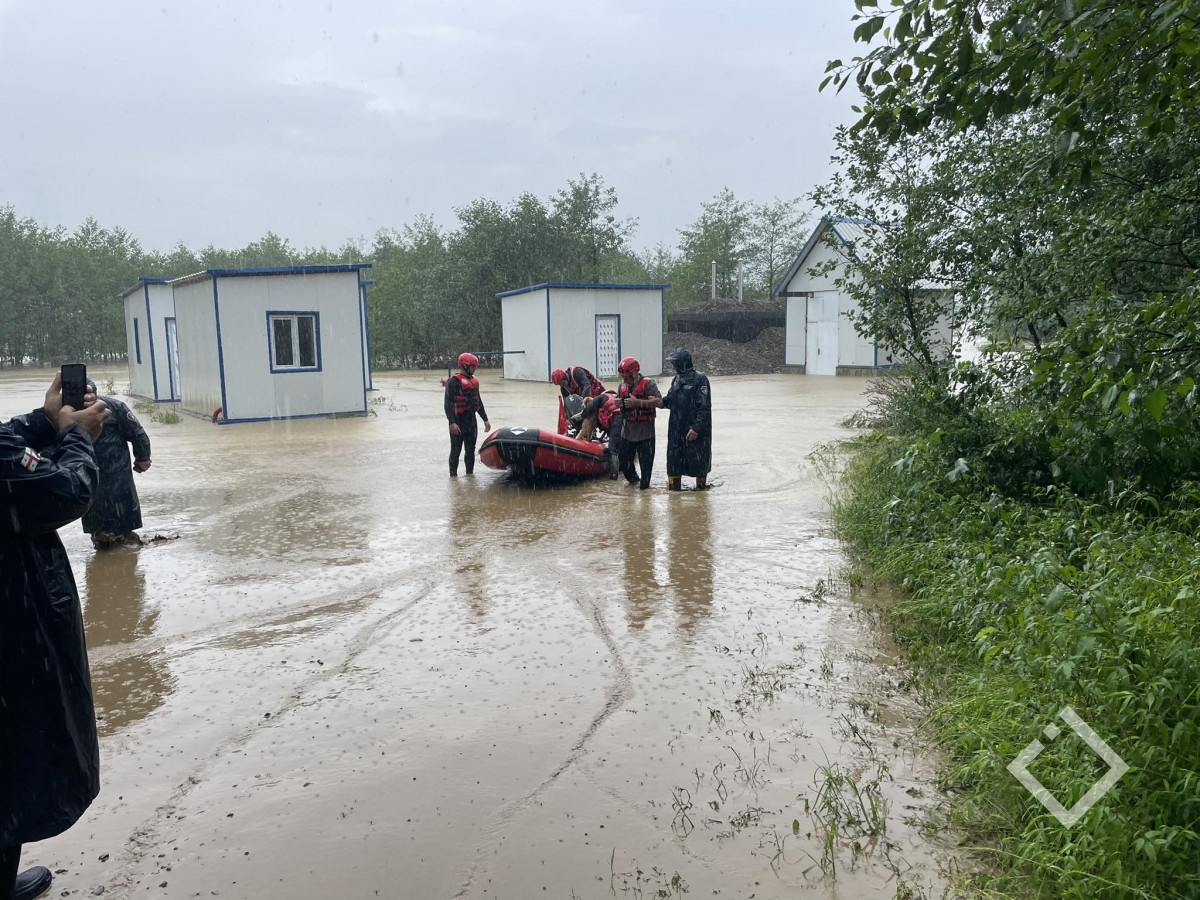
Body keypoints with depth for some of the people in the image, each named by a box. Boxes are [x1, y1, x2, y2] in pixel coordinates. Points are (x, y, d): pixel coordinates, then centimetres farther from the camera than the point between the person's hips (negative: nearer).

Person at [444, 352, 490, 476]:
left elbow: (478, 401, 23)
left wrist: (485, 419, 22)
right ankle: (453, 475, 6)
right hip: (458, 421, -7)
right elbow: (448, 404, -15)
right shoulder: (453, 381, -11)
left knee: (470, 450, 13)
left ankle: (470, 473, 23)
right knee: (456, 450, -1)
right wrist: (452, 423, -23)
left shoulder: (474, 381, 14)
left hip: (471, 420, 7)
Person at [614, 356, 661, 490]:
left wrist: (637, 402, -28)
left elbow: (659, 401, -24)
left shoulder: (647, 383, -13)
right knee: (623, 459, 14)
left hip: (645, 431, -6)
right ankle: (633, 479, 38)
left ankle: (644, 485, 13)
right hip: (627, 430, 7)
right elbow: (619, 402, 23)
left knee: (645, 461, -1)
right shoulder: (623, 385, 8)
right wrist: (618, 403, -4)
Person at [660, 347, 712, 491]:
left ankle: (701, 485, 19)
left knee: (698, 459, 4)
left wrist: (696, 428, -20)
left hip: (696, 430, -7)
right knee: (674, 457, 8)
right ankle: (674, 485, 18)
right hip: (676, 428, 7)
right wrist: (661, 401, -6)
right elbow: (670, 400, 17)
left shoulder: (700, 379, -12)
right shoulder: (677, 379, 12)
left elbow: (704, 406, -16)